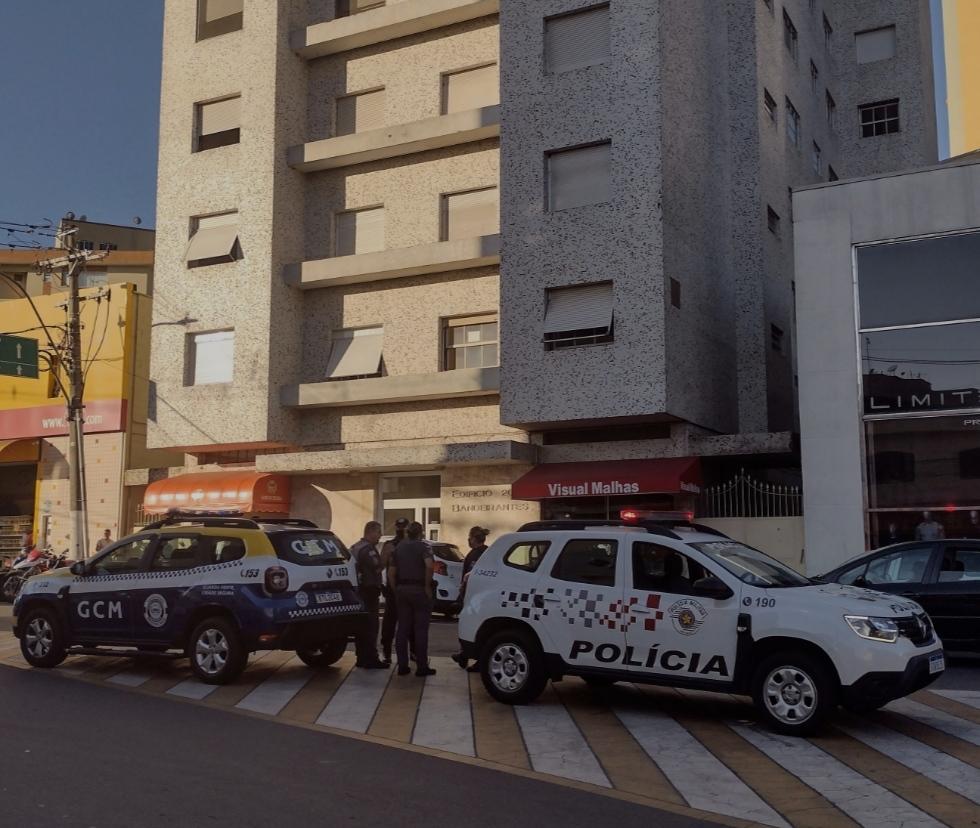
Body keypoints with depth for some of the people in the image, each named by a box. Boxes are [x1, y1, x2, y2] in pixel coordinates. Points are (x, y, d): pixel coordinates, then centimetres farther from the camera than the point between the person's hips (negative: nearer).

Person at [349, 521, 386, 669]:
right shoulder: (369, 549, -16)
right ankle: (371, 659, -5)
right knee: (371, 626, -6)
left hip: (357, 591, 10)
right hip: (369, 592, -10)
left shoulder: (354, 548, 16)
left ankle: (362, 658, 19)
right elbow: (377, 568, -23)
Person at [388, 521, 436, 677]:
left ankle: (402, 666, 10)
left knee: (402, 629, 9)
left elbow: (391, 573, 11)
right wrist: (427, 586, -15)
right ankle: (421, 667, 2)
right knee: (420, 629, 0)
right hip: (419, 590, -5)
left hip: (402, 589, 5)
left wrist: (396, 591, 16)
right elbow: (429, 565, -24)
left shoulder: (398, 548, 12)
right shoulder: (423, 547, -5)